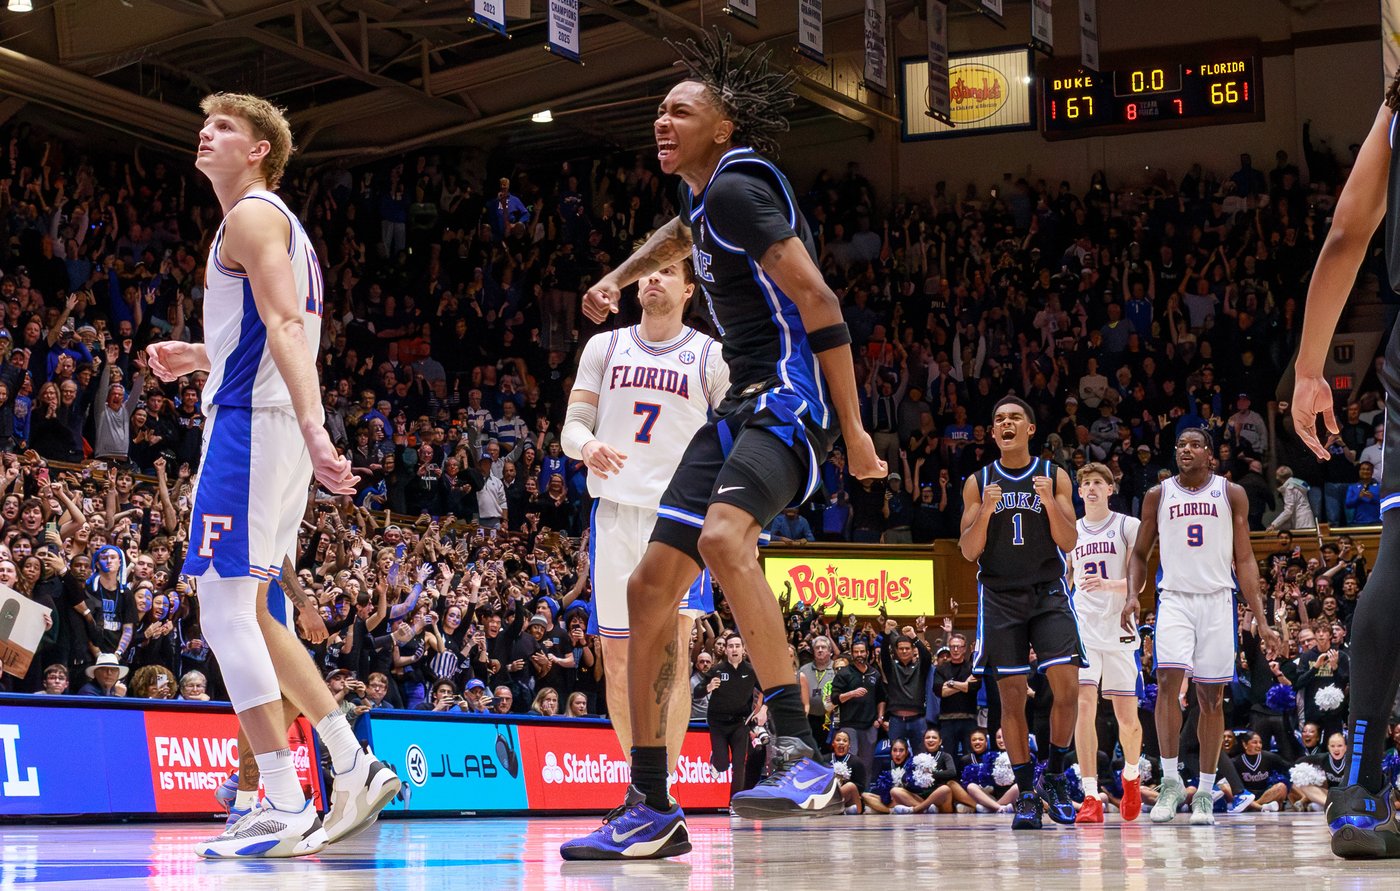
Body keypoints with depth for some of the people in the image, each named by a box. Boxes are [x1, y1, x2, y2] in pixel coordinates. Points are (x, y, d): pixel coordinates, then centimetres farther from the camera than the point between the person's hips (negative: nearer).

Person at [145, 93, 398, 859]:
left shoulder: (252, 216, -7)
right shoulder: (275, 223, 24)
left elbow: (285, 327, -22)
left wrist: (313, 428, -33)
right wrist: (196, 358, 23)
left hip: (252, 423, -10)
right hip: (261, 427, 10)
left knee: (226, 611, -11)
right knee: (246, 610, 16)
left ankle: (286, 810, -14)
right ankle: (355, 768, 15)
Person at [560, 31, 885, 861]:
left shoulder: (740, 186, -12)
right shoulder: (708, 193, 17)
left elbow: (819, 303, -19)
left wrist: (852, 430, -20)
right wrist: (618, 278, 29)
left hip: (788, 398, -10)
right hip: (741, 407, 10)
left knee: (722, 536, -37)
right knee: (650, 587, 6)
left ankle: (804, 758, -40)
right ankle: (651, 813, 10)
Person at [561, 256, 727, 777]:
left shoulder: (711, 357, 4)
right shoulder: (604, 347, 11)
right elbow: (573, 424, 7)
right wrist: (587, 446, -17)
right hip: (616, 512, 3)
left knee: (671, 647, -19)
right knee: (616, 659, 7)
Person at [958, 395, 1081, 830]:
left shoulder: (1054, 476, 3)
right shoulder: (978, 483, 5)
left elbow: (1068, 542, -3)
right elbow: (968, 552, 1)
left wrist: (1050, 502, -20)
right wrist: (986, 512, -17)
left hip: (1049, 594, 0)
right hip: (1000, 597, 0)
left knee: (1067, 688, -12)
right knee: (1012, 697, -1)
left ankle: (1055, 777, 8)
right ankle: (1027, 794, 5)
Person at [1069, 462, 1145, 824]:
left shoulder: (1128, 526, 1)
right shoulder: (1070, 532, 13)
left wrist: (1108, 584, -26)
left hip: (1120, 630, -2)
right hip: (1081, 628, 2)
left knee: (1127, 717, 3)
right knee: (1084, 706, -15)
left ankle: (1131, 775, 33)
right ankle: (1091, 797, -15)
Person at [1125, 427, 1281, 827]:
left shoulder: (1232, 494, 4)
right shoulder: (1158, 495, 7)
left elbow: (1244, 560, 4)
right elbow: (1140, 553, 13)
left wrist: (1261, 622, -3)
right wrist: (1132, 595, -6)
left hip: (1217, 600, 0)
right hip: (1174, 599, 0)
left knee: (1211, 696, 2)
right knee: (1167, 681, -19)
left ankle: (1205, 792, 8)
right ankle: (1170, 779, -12)